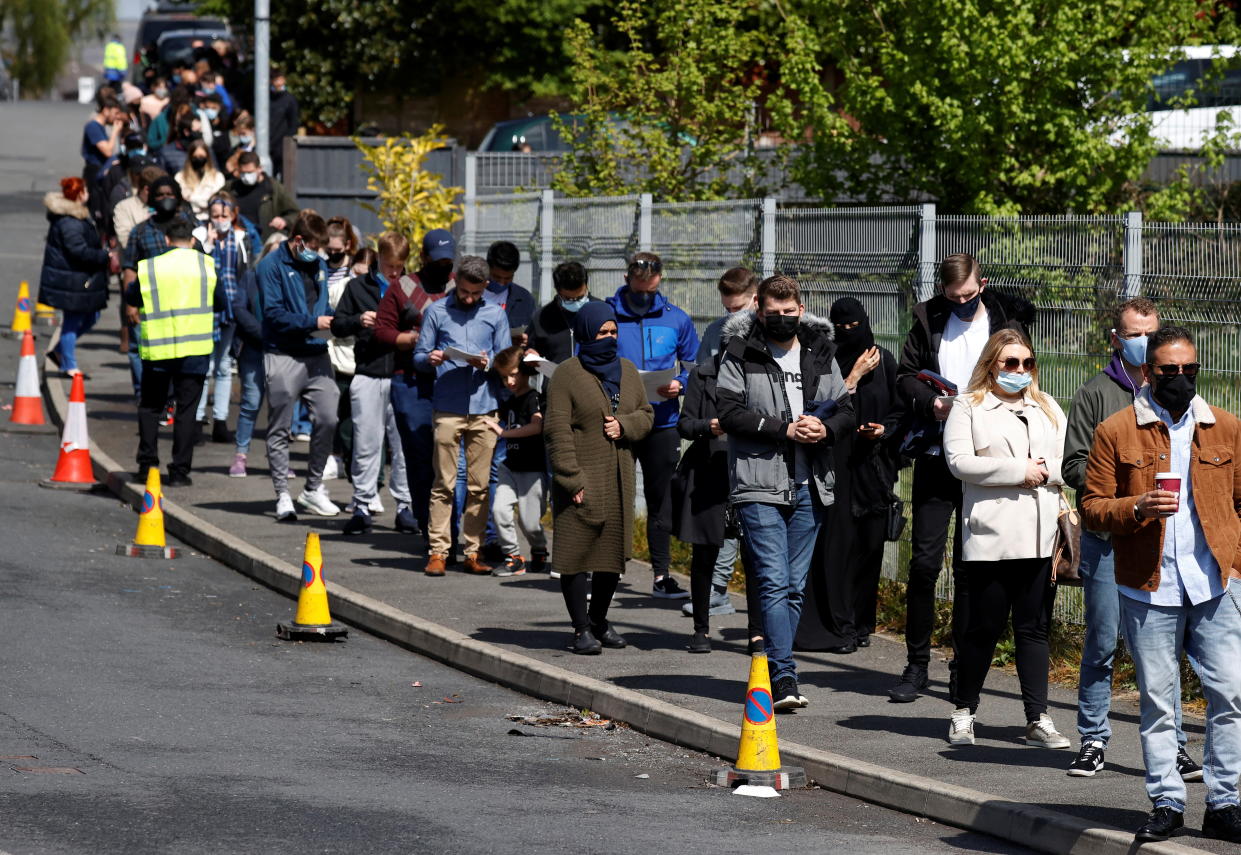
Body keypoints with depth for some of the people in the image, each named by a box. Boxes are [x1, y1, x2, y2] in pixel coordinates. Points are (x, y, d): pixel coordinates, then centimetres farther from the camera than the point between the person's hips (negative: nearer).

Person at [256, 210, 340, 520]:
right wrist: (312, 322, -18)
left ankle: (313, 488, 13)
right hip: (284, 356, -5)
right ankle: (282, 496, 8)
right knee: (280, 430, 2)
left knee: (328, 419, -2)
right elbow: (274, 314, -14)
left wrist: (332, 320, 2)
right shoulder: (273, 265, -6)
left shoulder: (318, 265, 14)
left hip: (317, 355, 5)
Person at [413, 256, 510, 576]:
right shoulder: (437, 312, 9)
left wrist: (488, 363, -8)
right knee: (443, 484, -4)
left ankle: (473, 551, 6)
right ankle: (438, 550, -2)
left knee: (479, 485, 1)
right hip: (447, 408, -1)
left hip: (484, 408, 2)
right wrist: (430, 360, -13)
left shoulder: (496, 314, 13)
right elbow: (419, 357, 9)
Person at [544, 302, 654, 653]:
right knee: (579, 552, -5)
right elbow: (557, 430, -10)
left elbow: (646, 414, 18)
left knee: (614, 551, 10)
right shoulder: (567, 374, -6)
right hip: (582, 478, -6)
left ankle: (599, 621, 25)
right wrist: (572, 479, -17)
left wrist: (625, 425, -5)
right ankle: (581, 629, 0)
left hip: (619, 478, 6)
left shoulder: (627, 371, 13)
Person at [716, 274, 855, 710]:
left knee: (795, 587, 8)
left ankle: (777, 672, 17)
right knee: (774, 583, -12)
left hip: (808, 486, 5)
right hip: (759, 485, -4)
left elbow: (846, 411, 15)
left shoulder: (821, 354, 13)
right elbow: (729, 412, -9)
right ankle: (784, 678, -17)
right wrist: (784, 430, -17)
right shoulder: (740, 355, 0)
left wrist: (825, 428, -8)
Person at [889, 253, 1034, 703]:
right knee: (924, 561, -2)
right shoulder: (928, 319, 6)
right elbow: (905, 375, 9)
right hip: (935, 459, 1)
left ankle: (965, 667, 11)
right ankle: (916, 664, 7)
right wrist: (930, 403, -10)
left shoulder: (1007, 322, 2)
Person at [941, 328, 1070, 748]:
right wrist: (1018, 470, -11)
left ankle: (1038, 718, 4)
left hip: (1041, 536, 4)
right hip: (990, 536, -4)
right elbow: (959, 461, -9)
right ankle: (963, 712, 14)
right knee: (984, 626, 0)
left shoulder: (1047, 408, 20)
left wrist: (1044, 472, -6)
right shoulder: (969, 407, 5)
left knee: (1034, 628, 4)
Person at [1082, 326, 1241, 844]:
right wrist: (1136, 509, -17)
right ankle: (1166, 804, 13)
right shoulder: (1116, 432, 3)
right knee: (1157, 699, 4)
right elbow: (1092, 508, 2)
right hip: (1149, 588, -1)